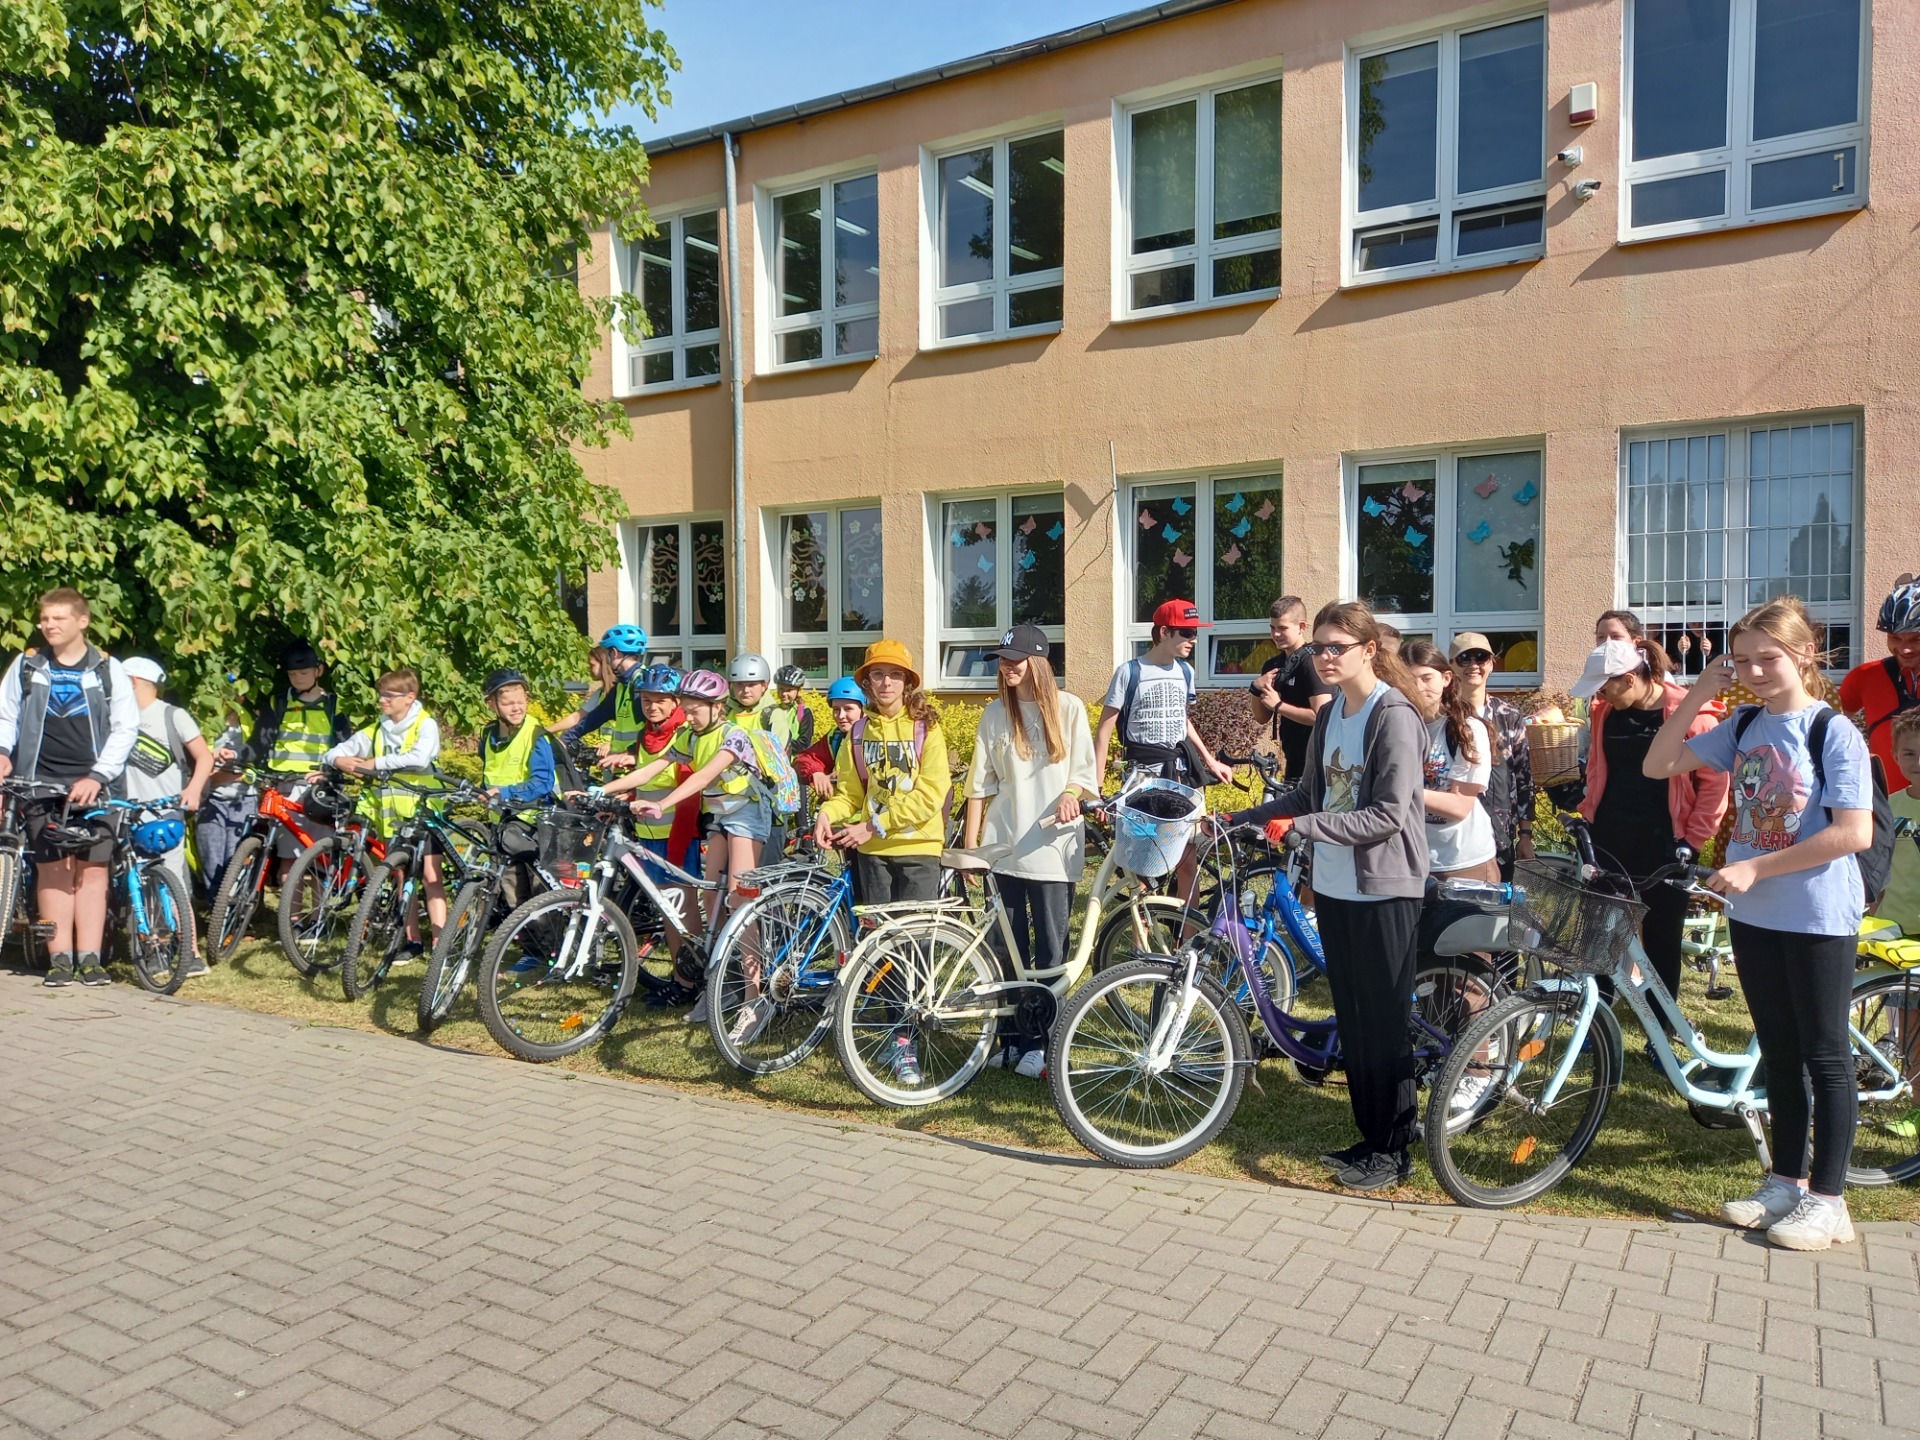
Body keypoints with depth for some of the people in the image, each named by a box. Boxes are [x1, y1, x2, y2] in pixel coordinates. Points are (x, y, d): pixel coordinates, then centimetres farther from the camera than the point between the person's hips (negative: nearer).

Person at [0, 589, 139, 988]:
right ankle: (60, 958, 3)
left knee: (92, 869, -2)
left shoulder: (108, 670, 4)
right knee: (52, 869, -1)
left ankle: (89, 958, 1)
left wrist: (97, 776, -9)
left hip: (93, 785, -1)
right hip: (40, 783, 1)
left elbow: (126, 727, 0)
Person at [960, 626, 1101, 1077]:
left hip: (1053, 843, -2)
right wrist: (970, 841, 5)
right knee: (1008, 944, 5)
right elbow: (981, 782, 9)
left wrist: (1070, 797, -17)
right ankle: (1014, 1034, 16)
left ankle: (1042, 1040, 10)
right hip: (1004, 842, 2)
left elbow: (1084, 770, 4)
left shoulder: (1068, 708, 2)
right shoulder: (995, 713, 8)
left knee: (1050, 946, 0)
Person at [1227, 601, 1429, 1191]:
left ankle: (1394, 1150, 15)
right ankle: (1369, 1137, 26)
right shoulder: (1330, 714, 11)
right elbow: (1309, 794, 16)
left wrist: (1302, 826, -24)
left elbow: (1388, 814, -20)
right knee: (1351, 1019, 13)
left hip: (1383, 890, -8)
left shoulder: (1394, 716, -14)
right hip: (1333, 887, 8)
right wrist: (1241, 818, 8)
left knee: (1383, 1022, 2)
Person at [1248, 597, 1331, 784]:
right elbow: (1262, 718, 12)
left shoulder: (1312, 663, -14)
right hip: (1294, 759, 8)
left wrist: (1278, 705, -17)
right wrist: (1256, 689, -5)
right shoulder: (1272, 666, 9)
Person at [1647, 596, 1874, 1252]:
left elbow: (1854, 833, -20)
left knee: (1825, 1057, 5)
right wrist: (1699, 694, -5)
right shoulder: (1744, 725, 4)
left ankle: (1826, 1199, 15)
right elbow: (1659, 764, 3)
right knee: (1778, 1054, 15)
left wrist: (1754, 867, -20)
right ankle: (1786, 1180, 27)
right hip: (1753, 913, 6)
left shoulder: (1834, 731, -13)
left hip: (1818, 919, -6)